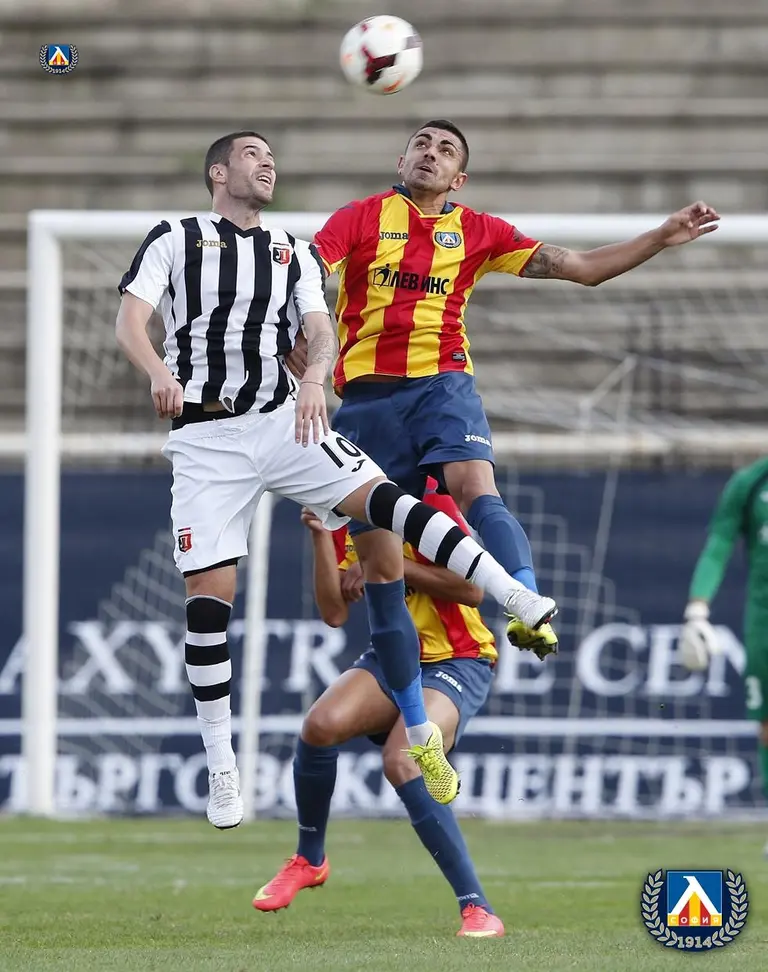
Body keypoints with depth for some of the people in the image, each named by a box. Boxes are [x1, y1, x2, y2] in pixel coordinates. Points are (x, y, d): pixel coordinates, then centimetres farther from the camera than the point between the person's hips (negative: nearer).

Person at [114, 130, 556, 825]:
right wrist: (159, 372, -27)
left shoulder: (295, 253, 17)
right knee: (209, 592, -8)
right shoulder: (175, 240, 6)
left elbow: (321, 331, 4)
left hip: (283, 421, 2)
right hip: (204, 436, -2)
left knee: (380, 498, -21)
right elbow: (130, 323, -5)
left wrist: (314, 378, -20)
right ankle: (221, 770, 0)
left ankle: (520, 601, -29)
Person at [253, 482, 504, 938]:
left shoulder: (427, 496, -14)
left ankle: (478, 910, -26)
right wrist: (321, 537, -13)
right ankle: (310, 859, 2)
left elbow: (472, 589, -20)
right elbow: (335, 613, -2)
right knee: (321, 724, -23)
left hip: (458, 661, -6)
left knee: (401, 760, -31)